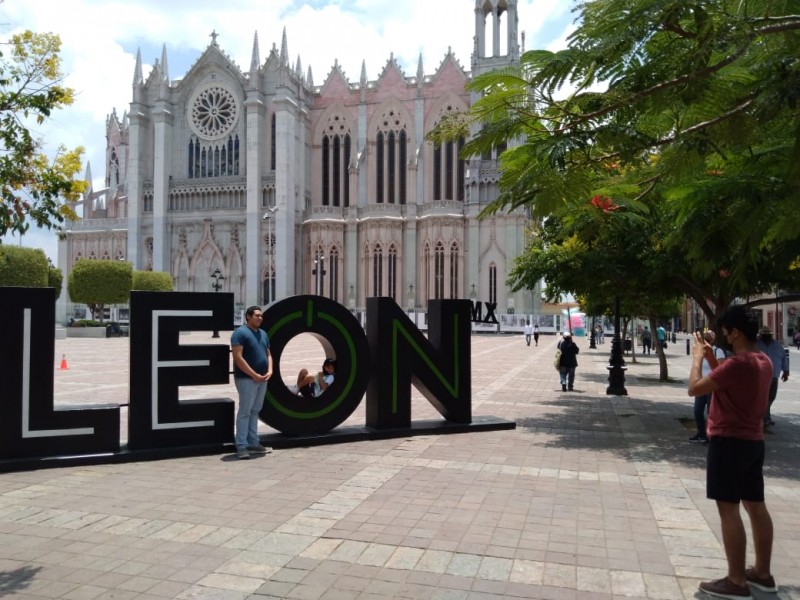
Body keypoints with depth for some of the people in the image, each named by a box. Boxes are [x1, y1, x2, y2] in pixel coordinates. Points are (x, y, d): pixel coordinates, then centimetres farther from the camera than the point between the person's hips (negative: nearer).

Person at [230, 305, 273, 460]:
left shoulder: (263, 334, 15)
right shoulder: (240, 332, -10)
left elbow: (268, 354, 19)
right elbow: (238, 357, -17)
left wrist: (270, 371, 0)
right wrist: (254, 375, -18)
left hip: (262, 379, 8)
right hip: (247, 379, -8)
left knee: (255, 411, 13)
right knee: (245, 412, -5)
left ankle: (254, 444, 20)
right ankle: (241, 446, 1)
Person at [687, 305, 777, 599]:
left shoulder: (737, 363, -22)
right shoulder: (763, 361, 8)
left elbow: (694, 388, -18)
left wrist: (697, 358, -5)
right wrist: (711, 358, 14)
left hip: (729, 442, -10)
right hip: (753, 441, 10)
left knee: (728, 509, -3)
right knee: (756, 506, 15)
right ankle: (762, 573, 27)